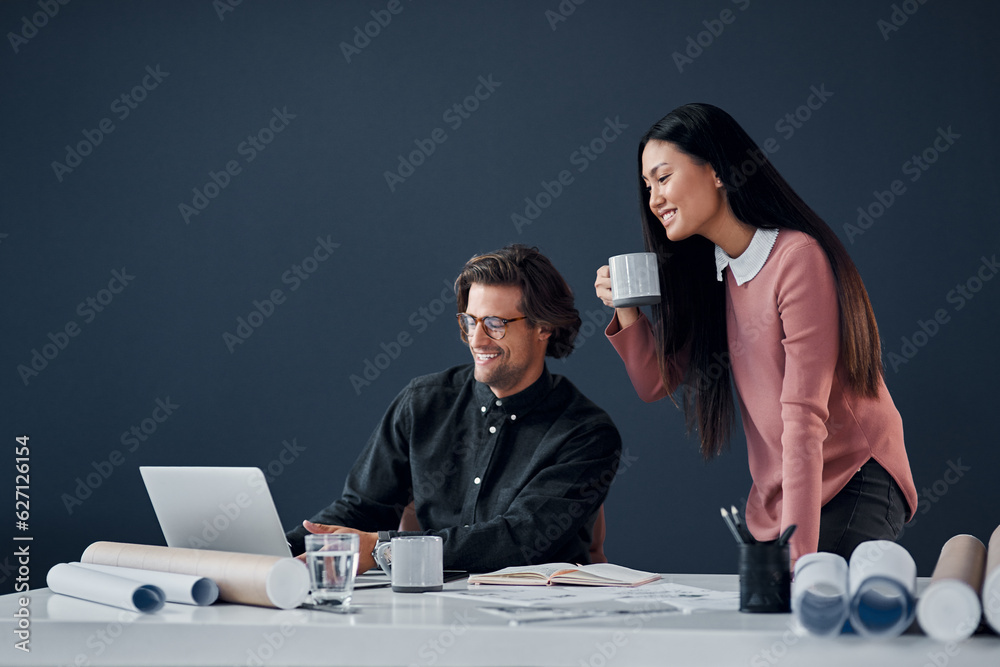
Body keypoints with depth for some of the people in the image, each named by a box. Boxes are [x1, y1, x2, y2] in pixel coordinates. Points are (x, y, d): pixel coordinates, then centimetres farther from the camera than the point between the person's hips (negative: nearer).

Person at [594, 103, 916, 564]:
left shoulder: (798, 258, -17)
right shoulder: (708, 273, 8)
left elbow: (804, 415, -23)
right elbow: (657, 384, 13)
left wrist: (798, 550, -28)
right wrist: (627, 311, -5)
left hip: (853, 482, -7)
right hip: (772, 500, 7)